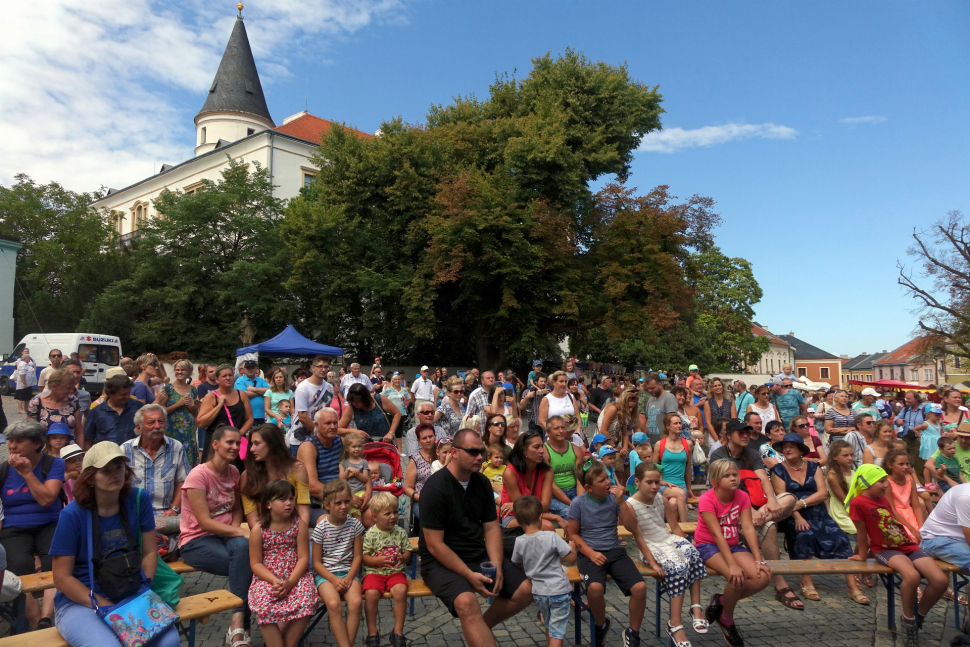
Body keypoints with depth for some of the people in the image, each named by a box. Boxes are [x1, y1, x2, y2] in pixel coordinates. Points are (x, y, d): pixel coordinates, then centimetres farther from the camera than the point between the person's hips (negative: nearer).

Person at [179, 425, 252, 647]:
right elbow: (205, 522, -18)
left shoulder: (233, 472, 4)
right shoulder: (198, 475, -15)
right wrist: (241, 533, -23)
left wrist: (235, 530, -5)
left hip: (226, 535, 5)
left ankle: (238, 626, -24)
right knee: (247, 563, -29)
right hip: (197, 541, -5)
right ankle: (239, 626, -17)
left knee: (244, 548, -30)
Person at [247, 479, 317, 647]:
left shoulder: (299, 524, -3)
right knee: (264, 606, -29)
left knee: (305, 603, -27)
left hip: (296, 576, 0)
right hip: (267, 578, 0)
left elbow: (303, 558, -5)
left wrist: (290, 581, -19)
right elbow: (256, 564, -3)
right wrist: (275, 581, -18)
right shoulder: (258, 529, -4)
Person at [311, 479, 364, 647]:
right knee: (334, 603, -31)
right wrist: (334, 579, -14)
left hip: (348, 572, 2)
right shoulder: (321, 528, -5)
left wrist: (349, 578, -10)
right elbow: (316, 562, -1)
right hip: (325, 573, -1)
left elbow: (358, 556, 5)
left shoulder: (355, 525, 0)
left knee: (356, 601, -28)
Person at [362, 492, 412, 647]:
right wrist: (377, 561, -22)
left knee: (401, 591, -28)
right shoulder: (370, 534, -6)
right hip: (374, 572, -1)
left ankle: (398, 632, -10)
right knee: (371, 594, -29)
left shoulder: (400, 532, 2)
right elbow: (364, 557, -5)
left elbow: (408, 552, 9)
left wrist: (403, 558, -14)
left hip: (396, 572, 2)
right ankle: (372, 634, -7)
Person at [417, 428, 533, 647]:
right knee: (467, 602, -35)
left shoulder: (482, 483, 2)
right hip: (442, 562, -7)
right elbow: (434, 545, -18)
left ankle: (482, 627, 15)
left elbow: (491, 528, 4)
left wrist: (497, 566, -12)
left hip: (479, 556, 7)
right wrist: (469, 575, -21)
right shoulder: (435, 487, -18)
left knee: (525, 590, -3)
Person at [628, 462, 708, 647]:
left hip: (670, 540, 5)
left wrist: (685, 546, -2)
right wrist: (653, 563, -18)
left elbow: (675, 526, 12)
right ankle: (675, 625, -23)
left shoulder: (661, 498, 6)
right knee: (677, 568, -31)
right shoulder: (631, 505, -10)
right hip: (652, 548, -5)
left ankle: (696, 607, -17)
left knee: (693, 555, -27)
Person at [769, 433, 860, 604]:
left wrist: (800, 503, -16)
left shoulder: (813, 467, 11)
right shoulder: (778, 470, 4)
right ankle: (806, 583, -19)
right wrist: (797, 517, -21)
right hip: (794, 517, -3)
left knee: (841, 539, -18)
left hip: (819, 514, 3)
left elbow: (823, 493, -1)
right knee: (805, 535, -32)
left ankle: (853, 587, -11)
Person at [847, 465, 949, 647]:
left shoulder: (883, 498, 10)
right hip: (886, 550, -7)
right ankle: (908, 621, -11)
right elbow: (861, 532, -8)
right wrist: (862, 555, 0)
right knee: (912, 576, -37)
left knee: (940, 580, -15)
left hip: (909, 545, 7)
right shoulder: (858, 502, -16)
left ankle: (919, 618, 10)